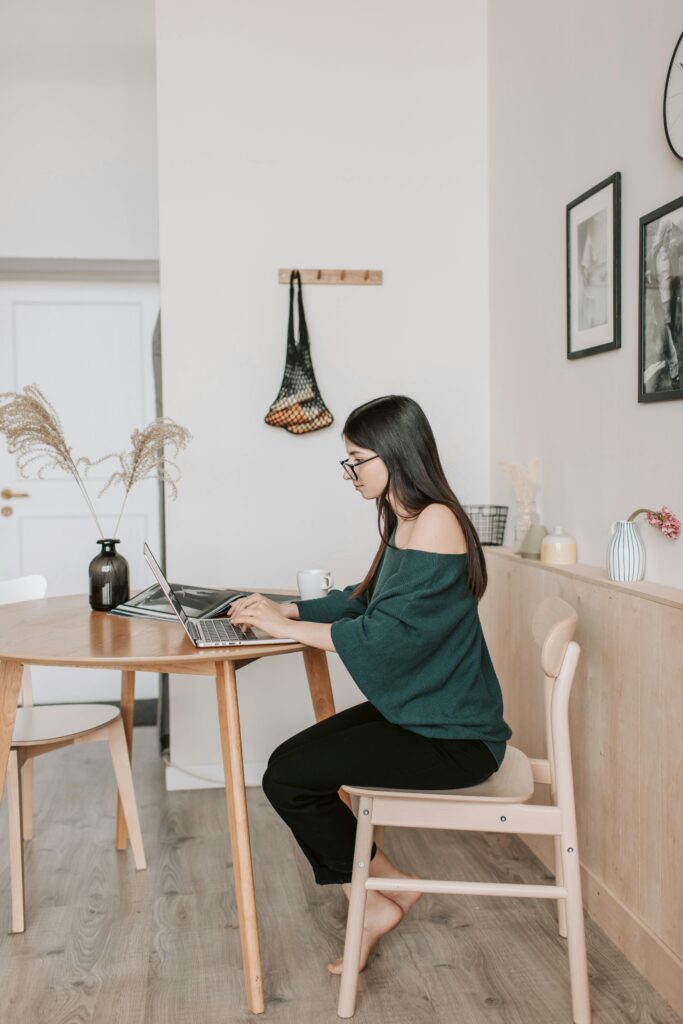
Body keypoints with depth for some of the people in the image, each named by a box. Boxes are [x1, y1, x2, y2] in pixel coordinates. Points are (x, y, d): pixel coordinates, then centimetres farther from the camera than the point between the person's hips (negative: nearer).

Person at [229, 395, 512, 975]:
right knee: (289, 763, 2)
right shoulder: (404, 524, 10)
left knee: (289, 777, -13)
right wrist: (286, 609, 6)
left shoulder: (435, 524, -21)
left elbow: (384, 636, -23)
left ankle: (379, 899, 10)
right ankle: (384, 889, 14)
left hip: (452, 739, -10)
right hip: (413, 712, 10)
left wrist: (284, 626, -15)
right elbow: (364, 603, 17)